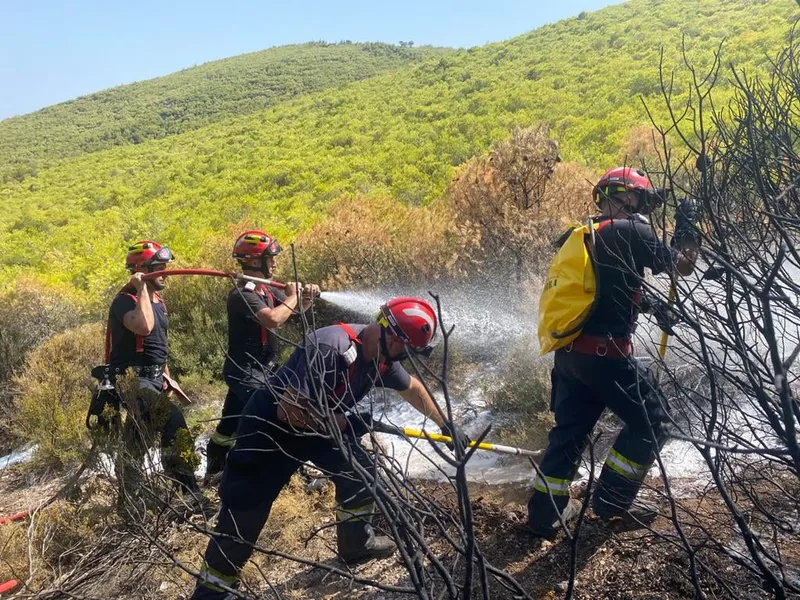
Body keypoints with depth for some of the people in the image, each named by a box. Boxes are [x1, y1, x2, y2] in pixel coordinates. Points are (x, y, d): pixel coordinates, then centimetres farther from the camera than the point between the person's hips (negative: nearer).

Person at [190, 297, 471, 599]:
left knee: (359, 470, 9)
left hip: (320, 423, 8)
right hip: (270, 426, -8)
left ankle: (357, 543, 31)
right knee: (244, 512, -5)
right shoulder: (330, 349, -36)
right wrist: (343, 423, -23)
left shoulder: (381, 355, -9)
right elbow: (288, 411, -34)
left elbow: (411, 387, 10)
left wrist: (445, 425, 18)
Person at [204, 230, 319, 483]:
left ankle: (214, 471, 32)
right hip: (246, 371, -9)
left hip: (253, 370, 9)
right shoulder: (242, 295, -21)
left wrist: (306, 297, -4)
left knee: (230, 424, 18)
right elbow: (274, 319, -36)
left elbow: (294, 310, 18)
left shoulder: (265, 289, 9)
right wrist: (292, 296, -20)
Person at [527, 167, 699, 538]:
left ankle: (545, 512, 18)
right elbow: (683, 267, 3)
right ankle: (612, 500, 18)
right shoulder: (631, 231, -7)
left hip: (568, 351, 8)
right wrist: (688, 229, 18)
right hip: (604, 352, -8)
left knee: (570, 429, 15)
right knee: (649, 422, 11)